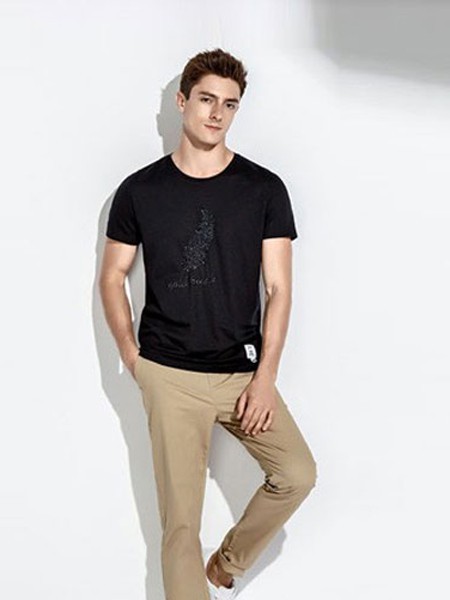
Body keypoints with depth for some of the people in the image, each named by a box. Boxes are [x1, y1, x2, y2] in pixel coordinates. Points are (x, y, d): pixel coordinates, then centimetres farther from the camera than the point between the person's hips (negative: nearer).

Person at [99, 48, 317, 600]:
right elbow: (112, 277, 10)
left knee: (298, 474, -10)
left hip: (243, 369, 2)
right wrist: (131, 357, 0)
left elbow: (279, 287, -1)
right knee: (180, 521, -2)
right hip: (170, 375, -1)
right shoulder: (139, 191, 1)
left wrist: (266, 377, -7)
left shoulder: (264, 189, 1)